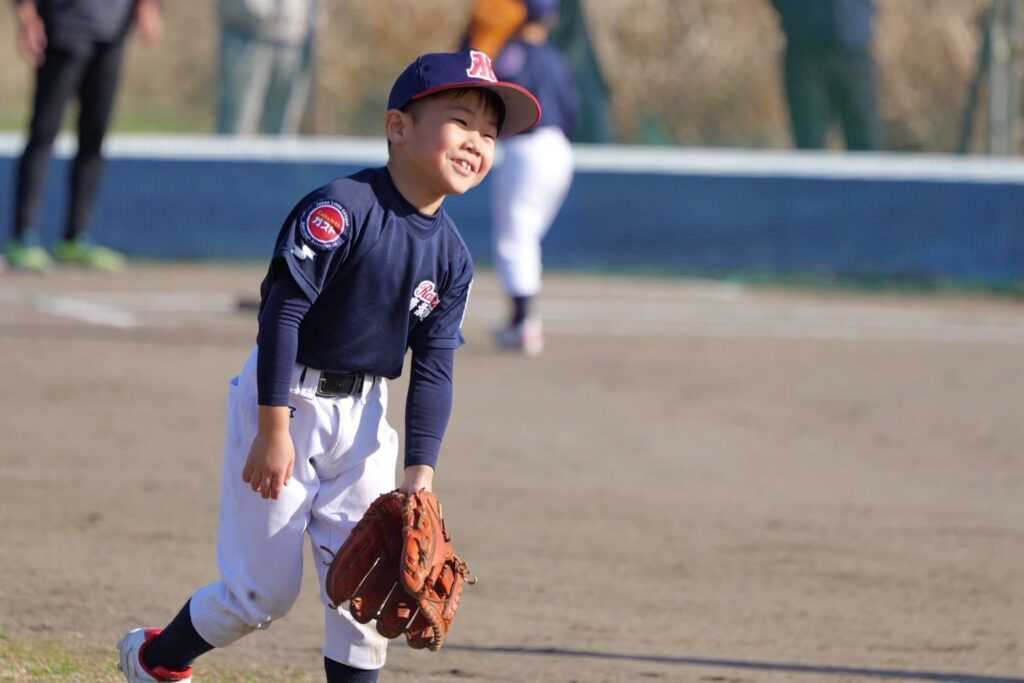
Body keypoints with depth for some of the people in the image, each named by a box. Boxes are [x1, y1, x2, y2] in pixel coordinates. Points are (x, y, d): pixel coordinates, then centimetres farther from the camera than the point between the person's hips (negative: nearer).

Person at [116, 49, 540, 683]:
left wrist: (421, 469, -7)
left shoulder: (452, 256, 1)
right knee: (265, 591, 0)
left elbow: (434, 369, 2)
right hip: (285, 400, -6)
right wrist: (274, 427, -23)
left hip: (362, 416, 6)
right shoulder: (342, 207, -19)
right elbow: (283, 310, -21)